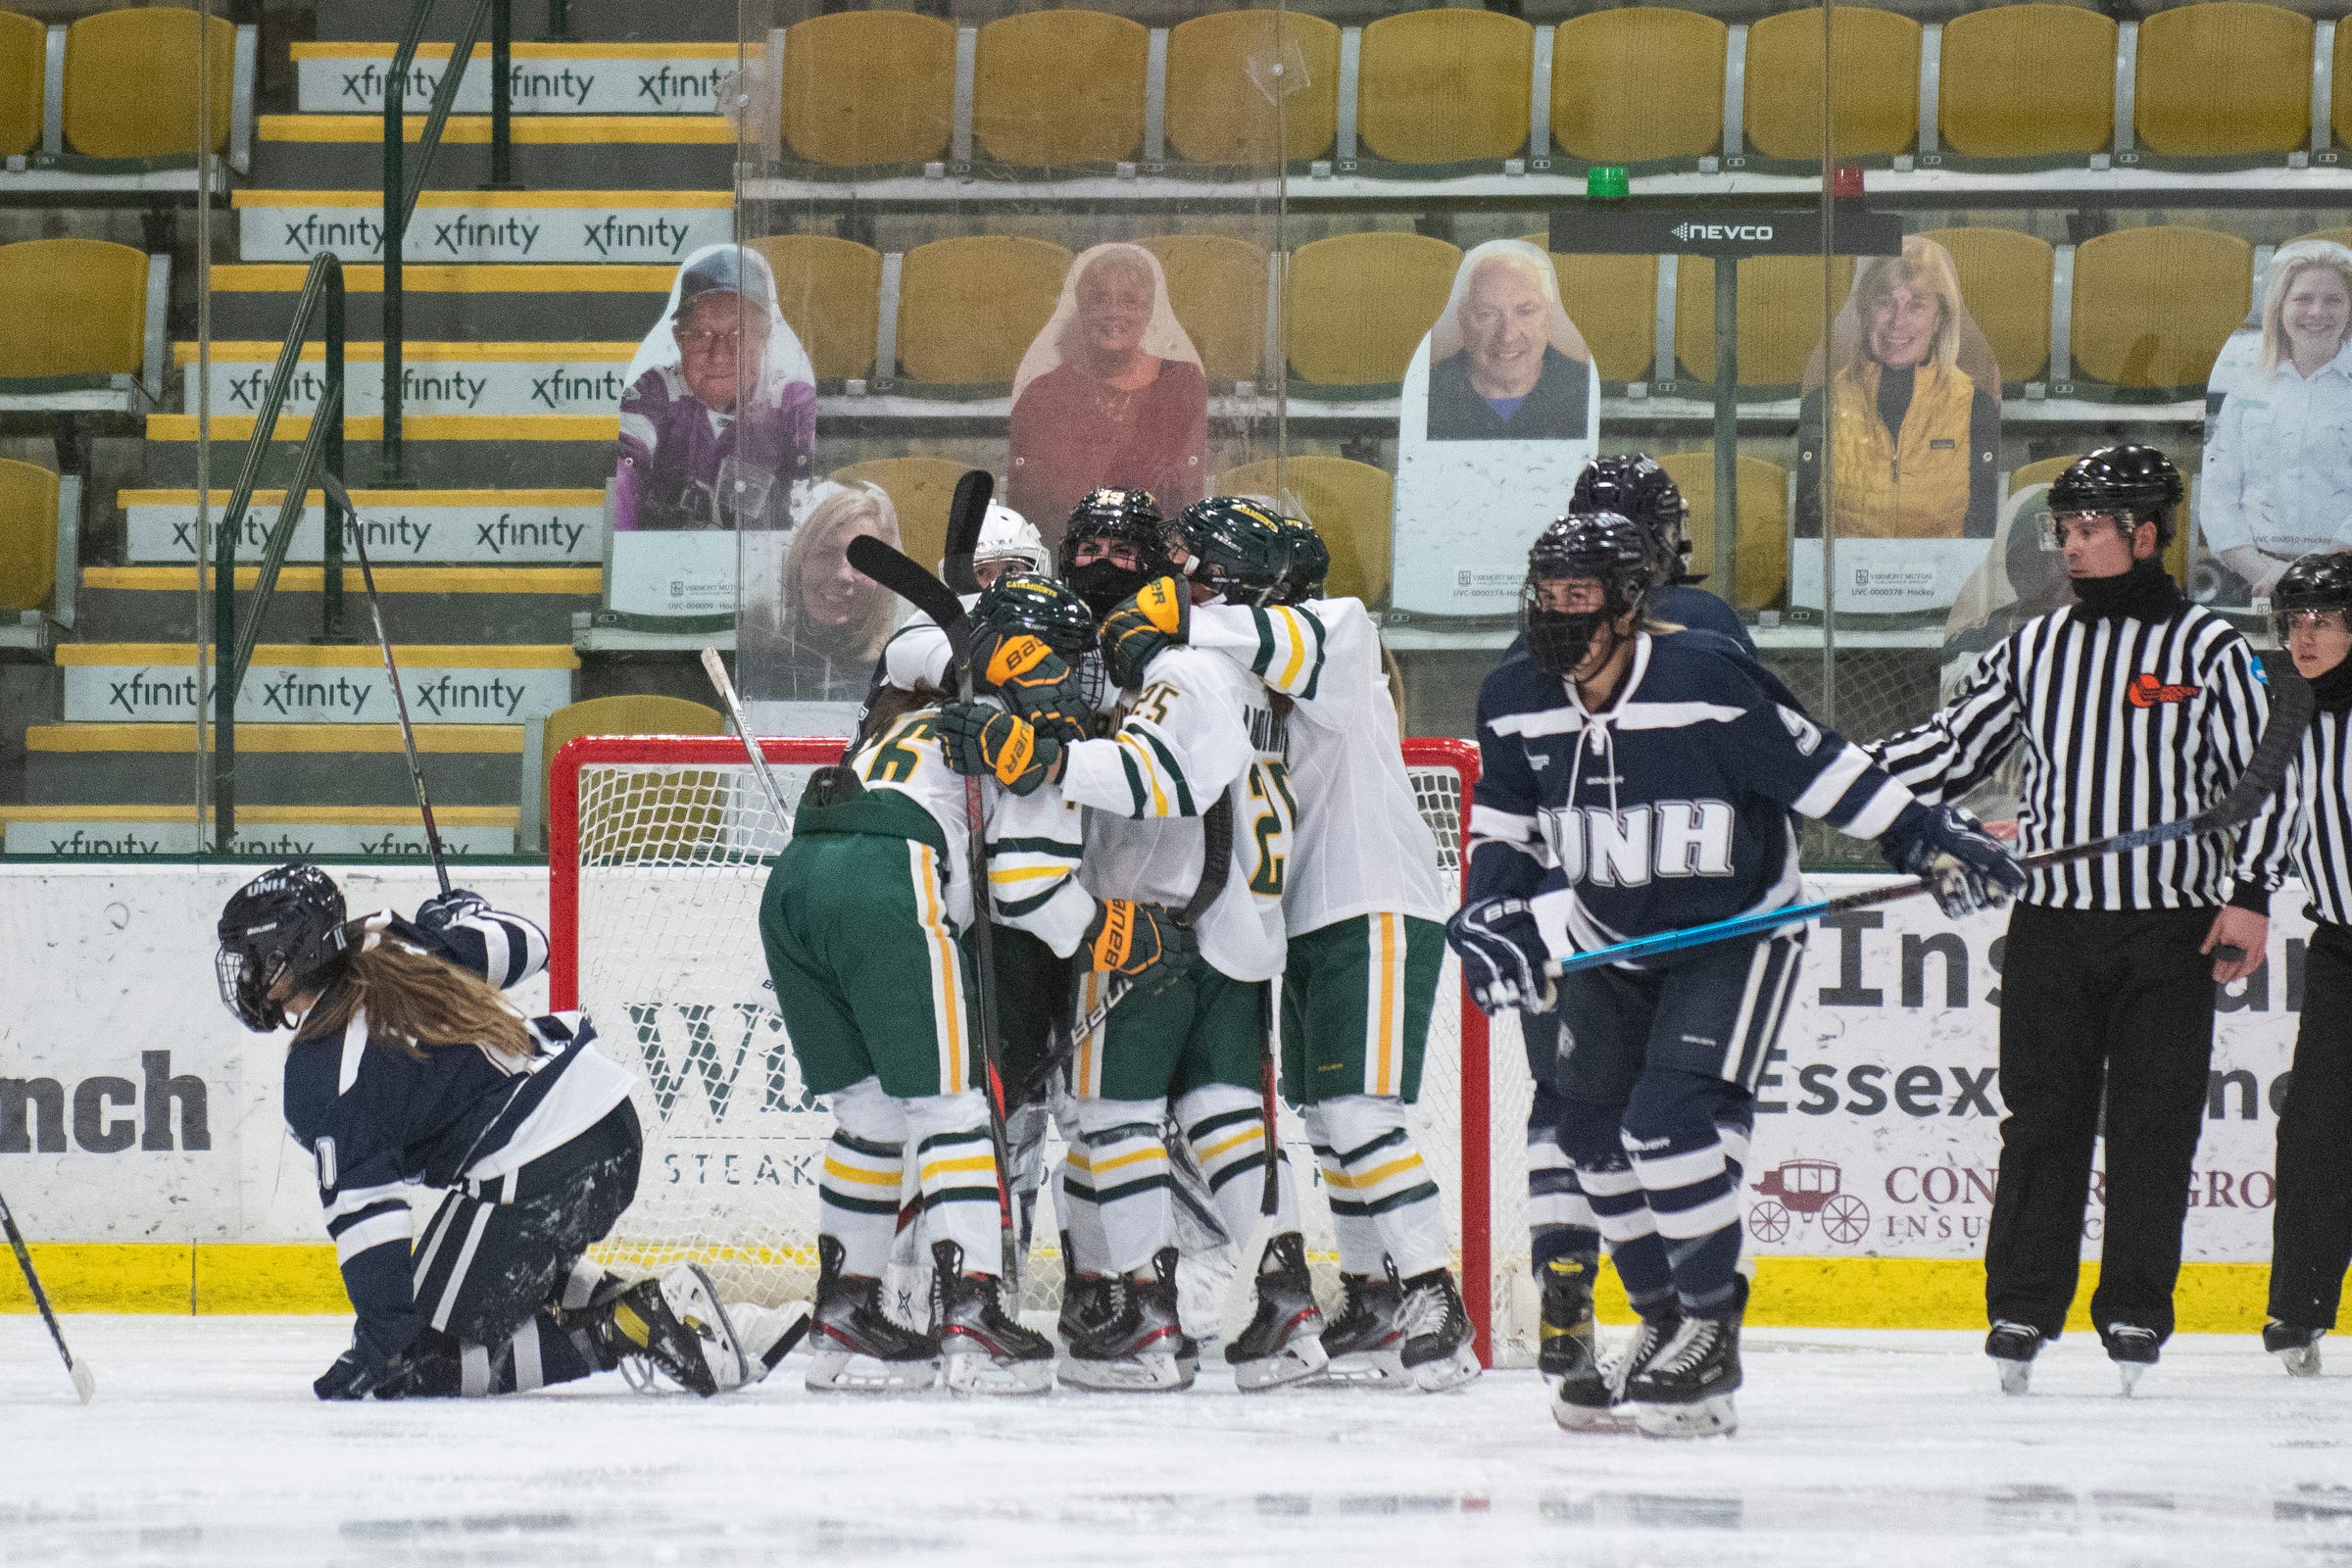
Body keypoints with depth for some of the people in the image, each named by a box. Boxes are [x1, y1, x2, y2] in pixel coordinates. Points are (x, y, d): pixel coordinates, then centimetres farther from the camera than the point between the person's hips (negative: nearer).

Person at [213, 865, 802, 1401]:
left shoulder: (321, 1075, -13)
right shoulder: (396, 943, 8)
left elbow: (365, 1207, -18)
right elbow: (524, 943, 21)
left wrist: (379, 1343, -14)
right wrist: (456, 912, 44)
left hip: (529, 1182, -9)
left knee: (422, 1359, 1)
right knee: (514, 1271, 34)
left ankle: (637, 1329, -10)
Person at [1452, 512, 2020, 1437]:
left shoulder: (1706, 686, -25)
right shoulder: (1515, 705, -7)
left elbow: (1817, 765, -16)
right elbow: (1505, 827, 6)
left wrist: (1925, 840, -15)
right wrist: (1490, 914, -10)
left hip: (1734, 931, -7)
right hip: (1610, 939, 7)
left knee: (1668, 1120, -19)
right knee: (1591, 1132, 6)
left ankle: (1712, 1333, -7)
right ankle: (1664, 1325, 22)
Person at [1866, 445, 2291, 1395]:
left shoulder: (2210, 649, -1)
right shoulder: (2034, 648, 10)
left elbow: (2256, 774, -1)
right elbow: (1953, 746, 14)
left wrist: (2249, 896, -8)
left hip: (2170, 929, -3)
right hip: (2052, 923, 3)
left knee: (2153, 1128, 0)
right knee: (2041, 1120, 2)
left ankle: (2135, 1312, 8)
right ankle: (2022, 1309, 8)